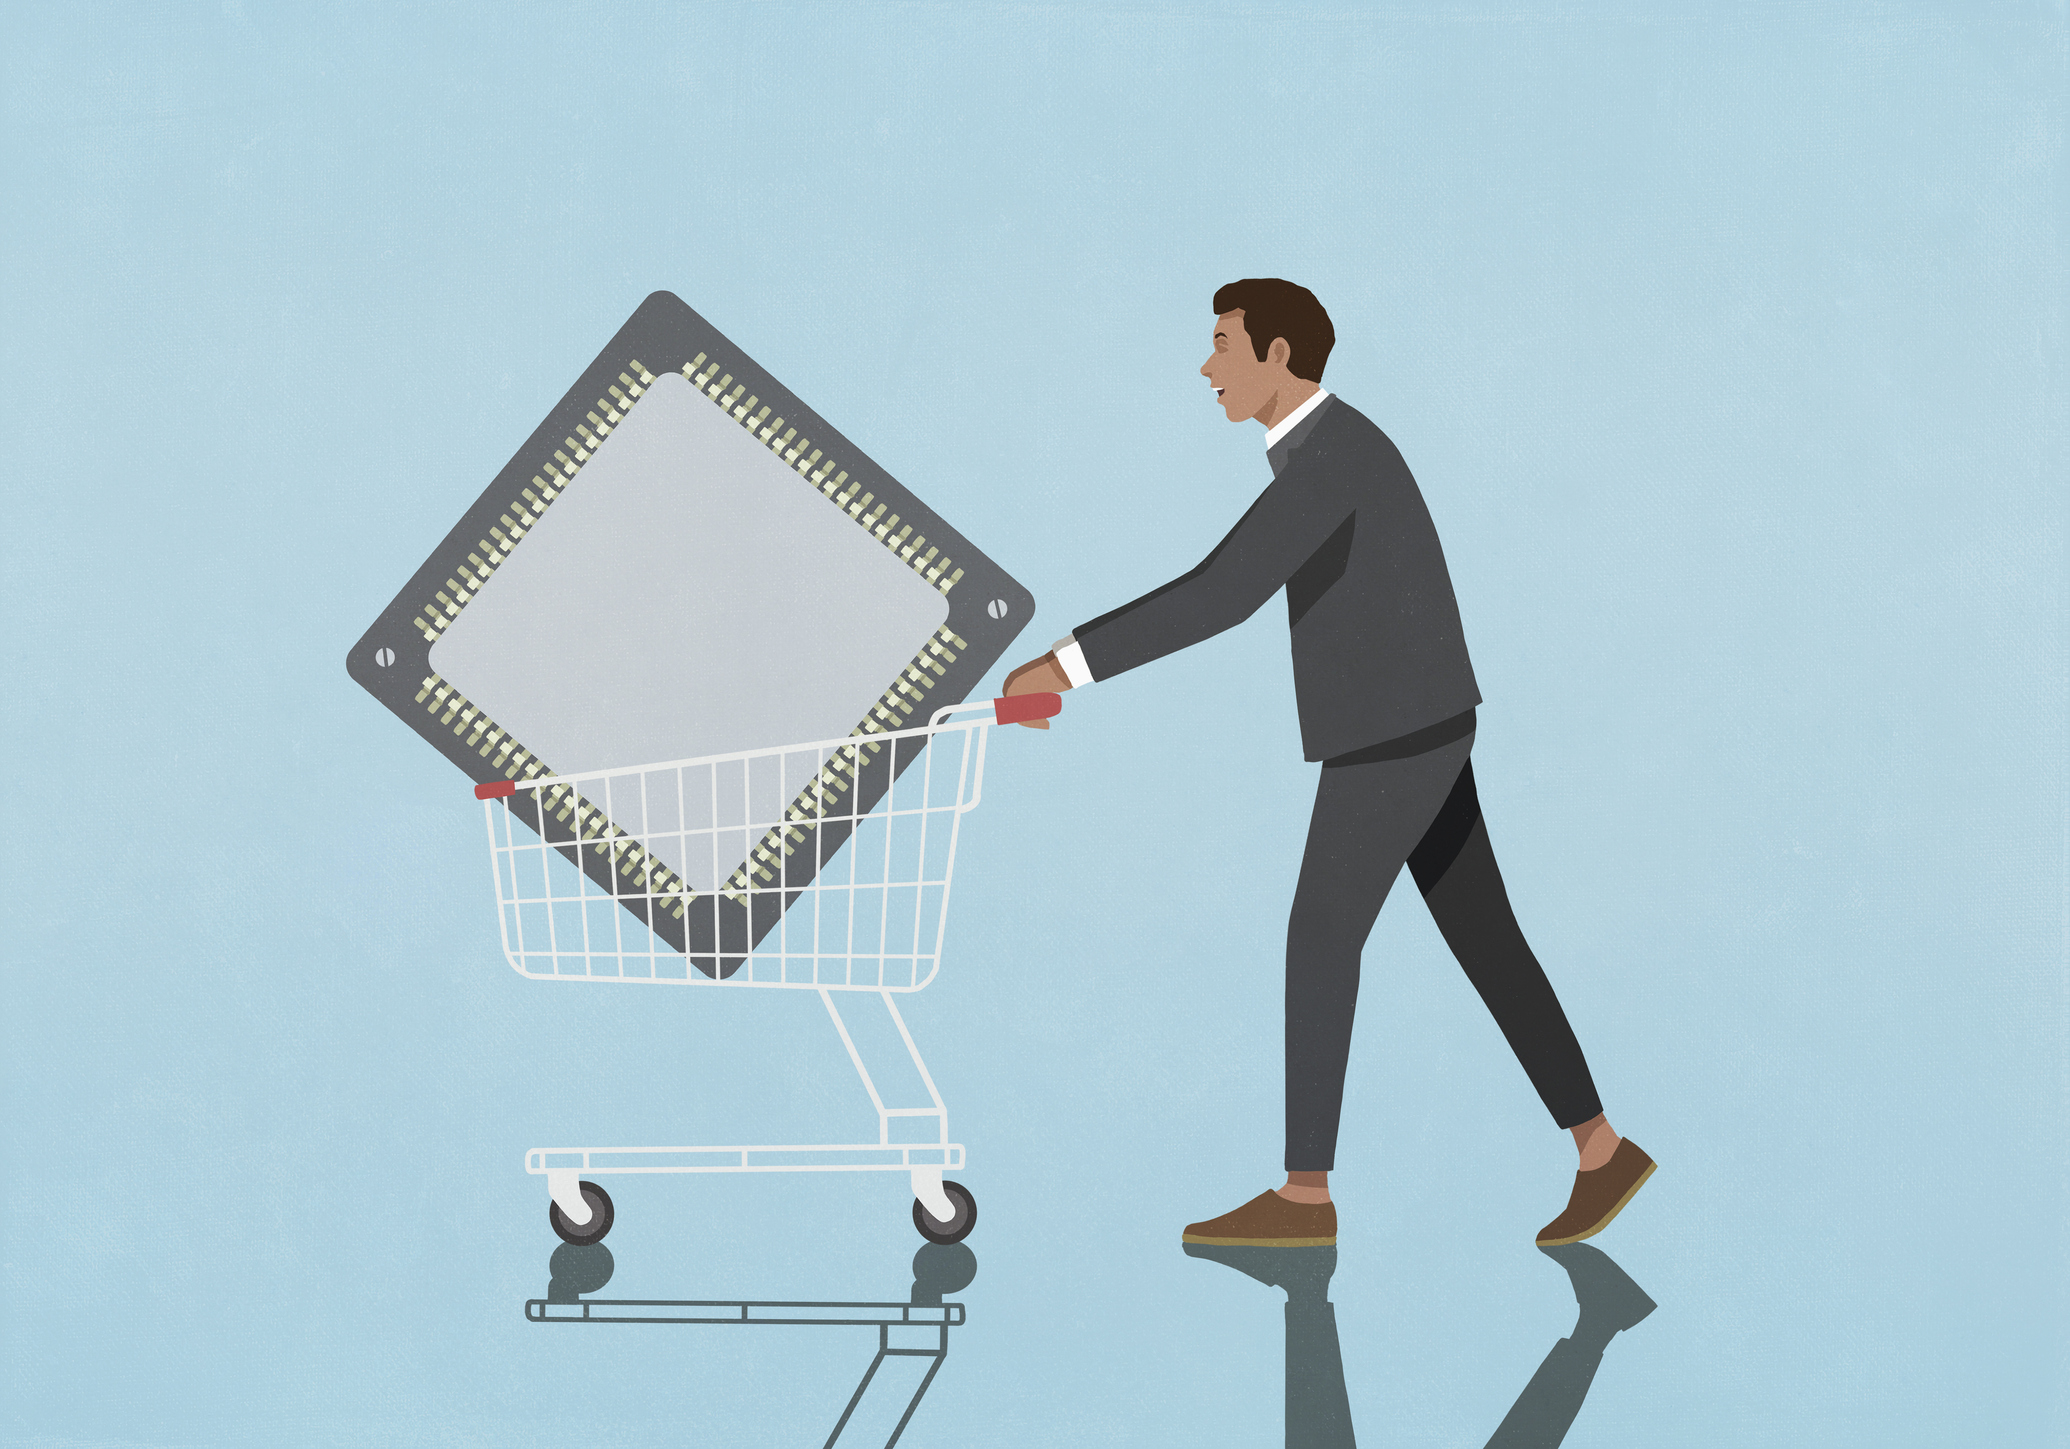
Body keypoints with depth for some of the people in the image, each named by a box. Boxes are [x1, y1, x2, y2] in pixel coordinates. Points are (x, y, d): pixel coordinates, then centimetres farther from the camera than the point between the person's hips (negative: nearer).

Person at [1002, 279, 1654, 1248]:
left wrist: (1069, 663, -32)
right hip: (1406, 731, 10)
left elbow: (1223, 595, -33)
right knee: (1483, 943, 10)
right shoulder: (1332, 448, 14)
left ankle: (1303, 1194, 3)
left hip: (1397, 739, -10)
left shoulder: (1329, 458, -22)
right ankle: (1600, 1152, 13)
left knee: (1319, 945, -4)